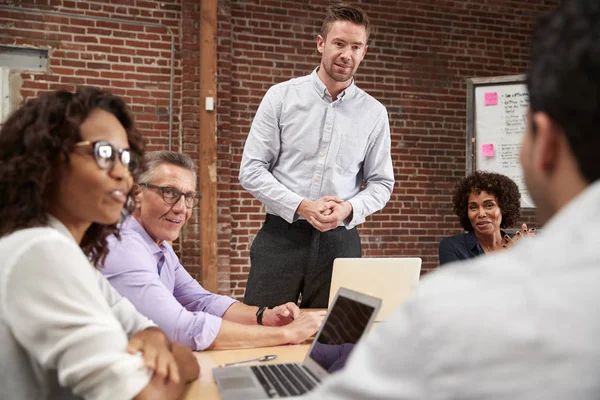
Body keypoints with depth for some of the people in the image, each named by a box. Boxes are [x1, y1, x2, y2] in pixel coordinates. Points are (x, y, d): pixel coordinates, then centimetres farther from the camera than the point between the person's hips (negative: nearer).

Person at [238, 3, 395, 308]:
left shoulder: (374, 113, 6)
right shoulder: (281, 96, 0)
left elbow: (381, 182, 9)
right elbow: (251, 170, -3)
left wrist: (349, 208, -11)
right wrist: (301, 207, -15)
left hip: (339, 241, 2)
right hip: (280, 236, -1)